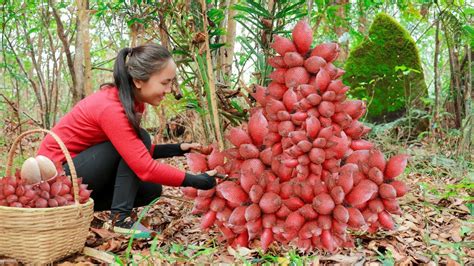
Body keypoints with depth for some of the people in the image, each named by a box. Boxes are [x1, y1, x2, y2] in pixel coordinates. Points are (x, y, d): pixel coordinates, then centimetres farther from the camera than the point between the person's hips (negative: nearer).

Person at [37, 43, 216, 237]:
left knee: (151, 190, -1)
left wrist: (178, 149, -5)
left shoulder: (134, 103, 0)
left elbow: (139, 153, 8)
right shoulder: (111, 109, -28)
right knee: (139, 139, -20)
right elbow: (146, 168, -32)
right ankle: (120, 217, -17)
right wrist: (196, 181, -25)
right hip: (58, 173, -9)